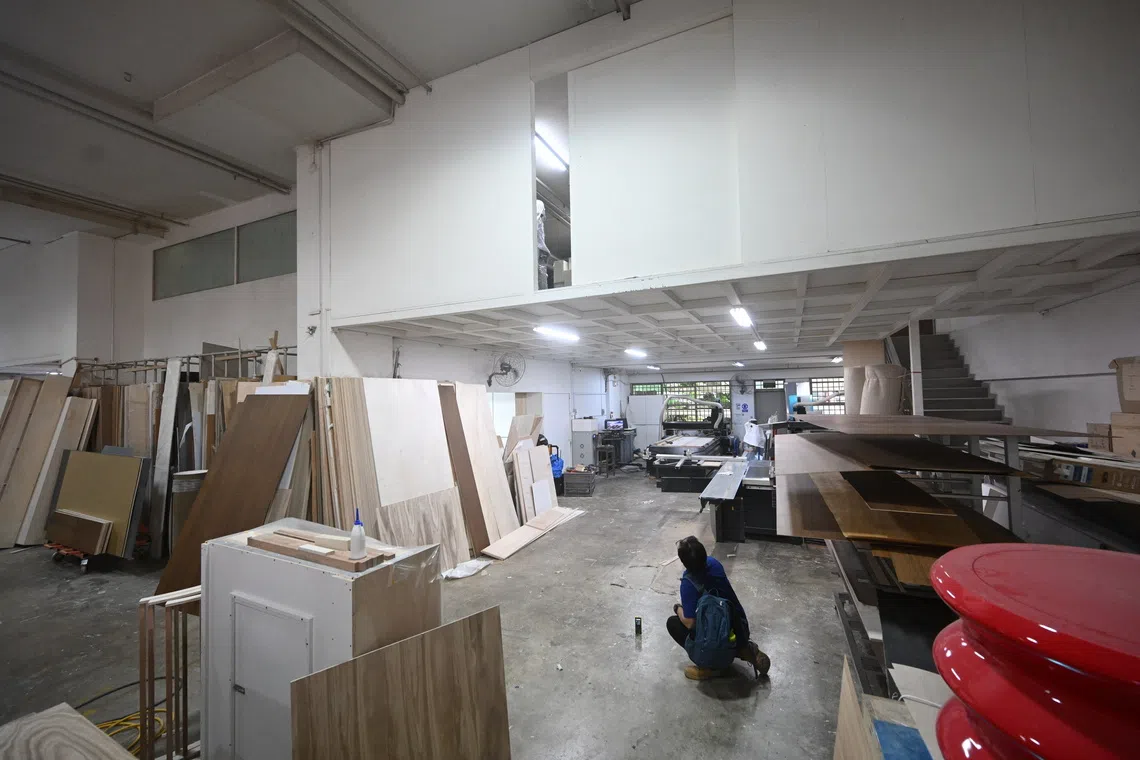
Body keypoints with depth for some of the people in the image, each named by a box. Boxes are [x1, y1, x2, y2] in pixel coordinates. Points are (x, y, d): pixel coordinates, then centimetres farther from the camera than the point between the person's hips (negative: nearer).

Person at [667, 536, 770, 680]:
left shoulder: (688, 583, -27)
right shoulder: (713, 562, -7)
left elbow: (689, 623, -25)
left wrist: (678, 609, -4)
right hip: (741, 629, 6)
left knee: (672, 623, 3)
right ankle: (744, 649, 14)